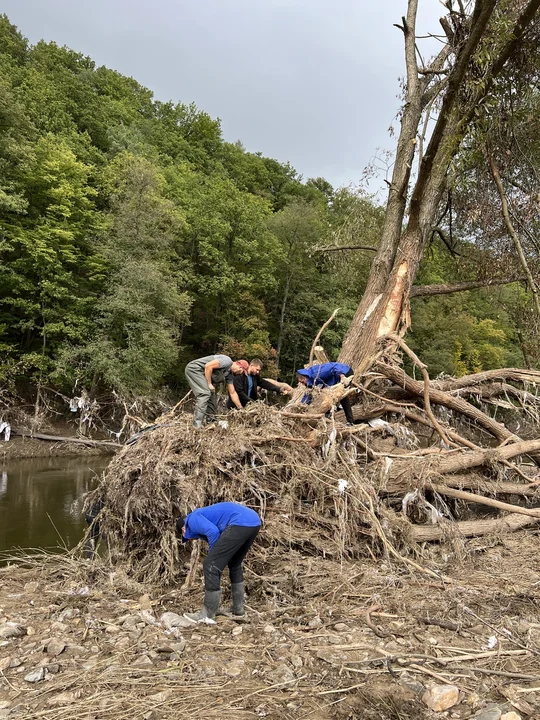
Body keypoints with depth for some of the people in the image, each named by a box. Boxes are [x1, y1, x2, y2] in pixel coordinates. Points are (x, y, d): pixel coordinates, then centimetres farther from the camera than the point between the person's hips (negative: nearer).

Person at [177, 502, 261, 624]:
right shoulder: (205, 516, 36)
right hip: (254, 521, 10)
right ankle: (238, 608, 36)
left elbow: (213, 532, -9)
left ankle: (208, 615, 10)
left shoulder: (192, 520, 10)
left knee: (211, 565, 2)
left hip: (240, 523, -10)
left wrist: (213, 556, 7)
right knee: (235, 564, 29)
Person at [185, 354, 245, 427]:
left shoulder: (230, 374, 12)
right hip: (194, 368, -11)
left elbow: (232, 393, 16)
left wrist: (241, 409, 14)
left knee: (211, 394, 13)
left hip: (201, 374, 11)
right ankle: (197, 424, -24)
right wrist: (209, 384, -19)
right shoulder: (227, 361, -17)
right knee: (204, 393, -20)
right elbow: (208, 366, -26)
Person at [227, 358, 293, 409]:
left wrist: (280, 390, -1)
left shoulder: (255, 376, 7)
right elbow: (239, 392, -22)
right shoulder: (240, 375, -17)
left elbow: (265, 384, 8)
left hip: (246, 406, 7)